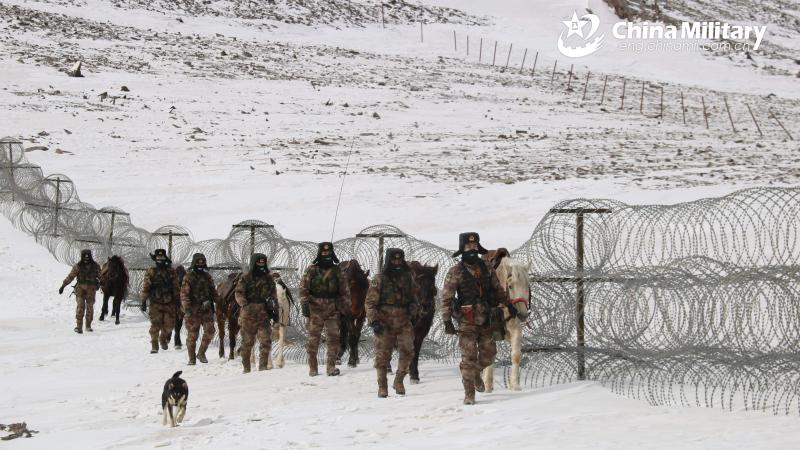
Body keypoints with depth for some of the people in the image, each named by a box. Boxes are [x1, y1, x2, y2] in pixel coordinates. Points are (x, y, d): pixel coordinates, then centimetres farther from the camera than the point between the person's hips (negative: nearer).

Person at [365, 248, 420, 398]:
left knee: (407, 351, -10)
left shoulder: (408, 277, 11)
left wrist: (414, 308, 1)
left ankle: (399, 381, 8)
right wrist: (374, 321, -14)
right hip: (384, 323, -3)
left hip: (404, 322, 3)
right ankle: (382, 387, 12)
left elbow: (414, 297, 23)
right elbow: (370, 302, -4)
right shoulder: (379, 279, -2)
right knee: (382, 355, 1)